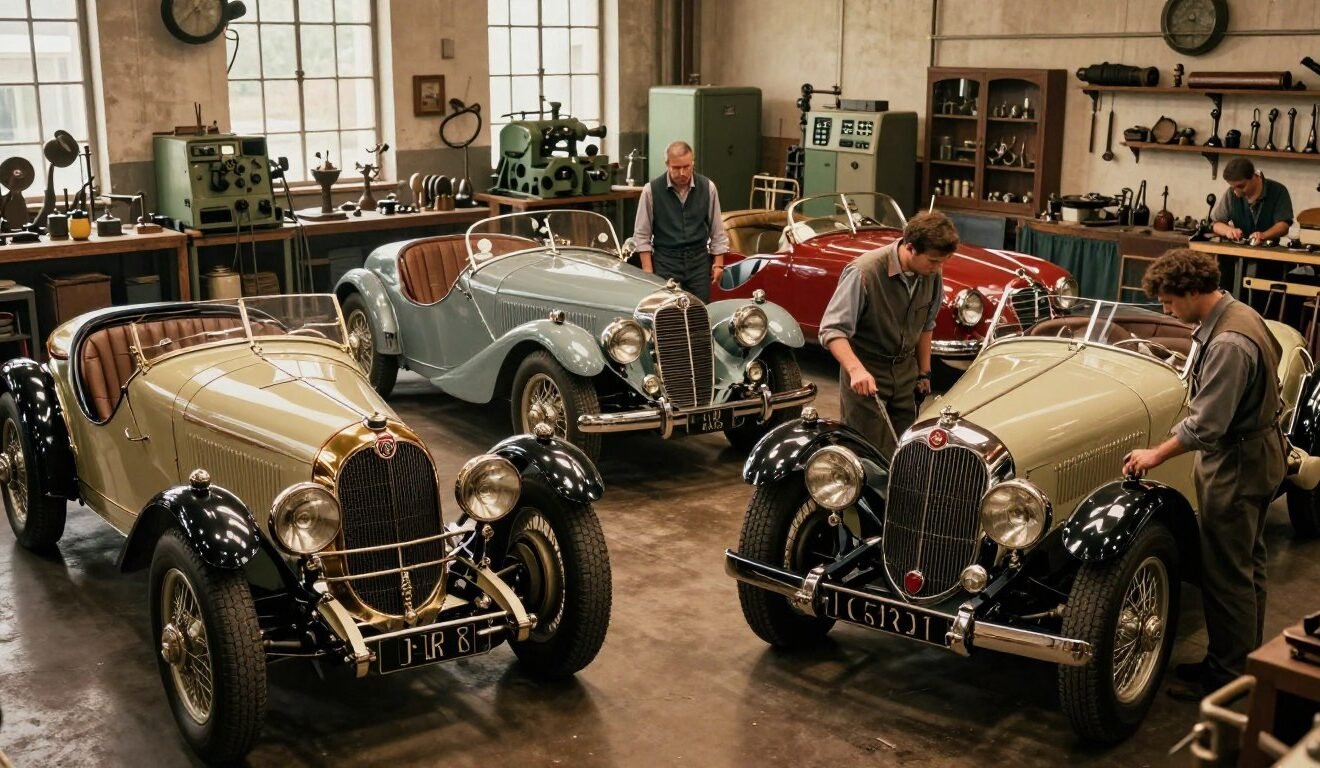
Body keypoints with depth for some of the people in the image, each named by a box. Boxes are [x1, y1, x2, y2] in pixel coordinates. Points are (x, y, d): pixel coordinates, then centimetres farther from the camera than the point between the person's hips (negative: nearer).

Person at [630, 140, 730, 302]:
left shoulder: (708, 187, 1)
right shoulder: (651, 190, -5)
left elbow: (717, 230, 9)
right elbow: (641, 234, 0)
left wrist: (718, 263, 6)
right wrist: (648, 270, -5)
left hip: (699, 260, 2)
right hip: (665, 261, -2)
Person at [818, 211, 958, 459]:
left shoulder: (932, 275, -3)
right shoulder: (864, 272, -23)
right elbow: (832, 330, -25)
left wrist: (924, 373, 16)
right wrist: (856, 369, -39)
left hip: (905, 374, 6)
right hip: (866, 375, -5)